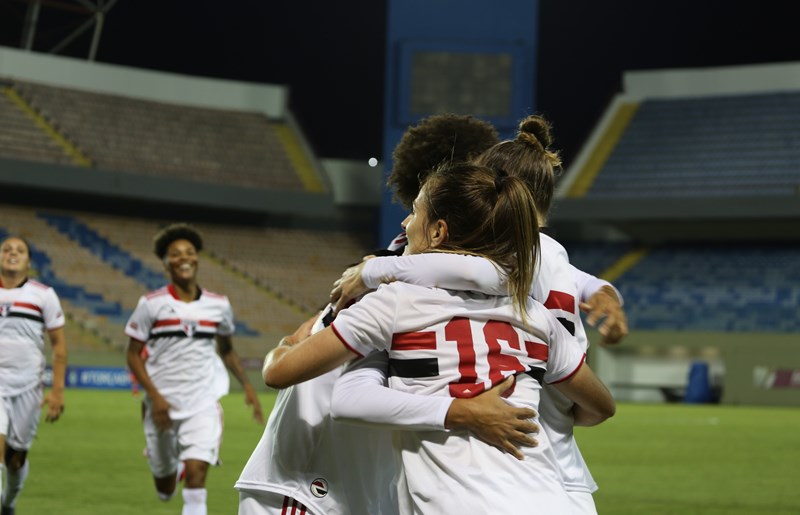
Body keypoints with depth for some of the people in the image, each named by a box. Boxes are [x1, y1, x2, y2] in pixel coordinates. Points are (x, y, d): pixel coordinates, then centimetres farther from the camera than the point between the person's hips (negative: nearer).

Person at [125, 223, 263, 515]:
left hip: (203, 403, 0)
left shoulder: (218, 305, 3)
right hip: (163, 405, 0)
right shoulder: (151, 304, -6)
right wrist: (154, 396, -14)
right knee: (165, 489, 12)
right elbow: (133, 355, -3)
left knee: (196, 475, -20)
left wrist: (247, 386, 10)